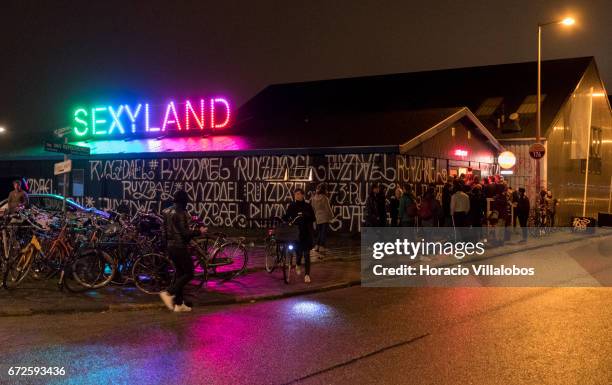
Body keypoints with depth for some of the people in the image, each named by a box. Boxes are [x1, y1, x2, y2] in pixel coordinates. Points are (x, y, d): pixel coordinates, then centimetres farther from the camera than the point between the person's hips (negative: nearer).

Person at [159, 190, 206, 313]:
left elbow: (165, 231, 17)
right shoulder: (180, 213, -17)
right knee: (188, 273, -2)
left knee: (180, 273, 14)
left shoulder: (168, 212, 11)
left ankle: (179, 304, 15)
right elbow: (184, 232, -20)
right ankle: (169, 293, -13)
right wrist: (199, 231, -10)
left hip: (171, 246, 9)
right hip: (180, 247, -9)